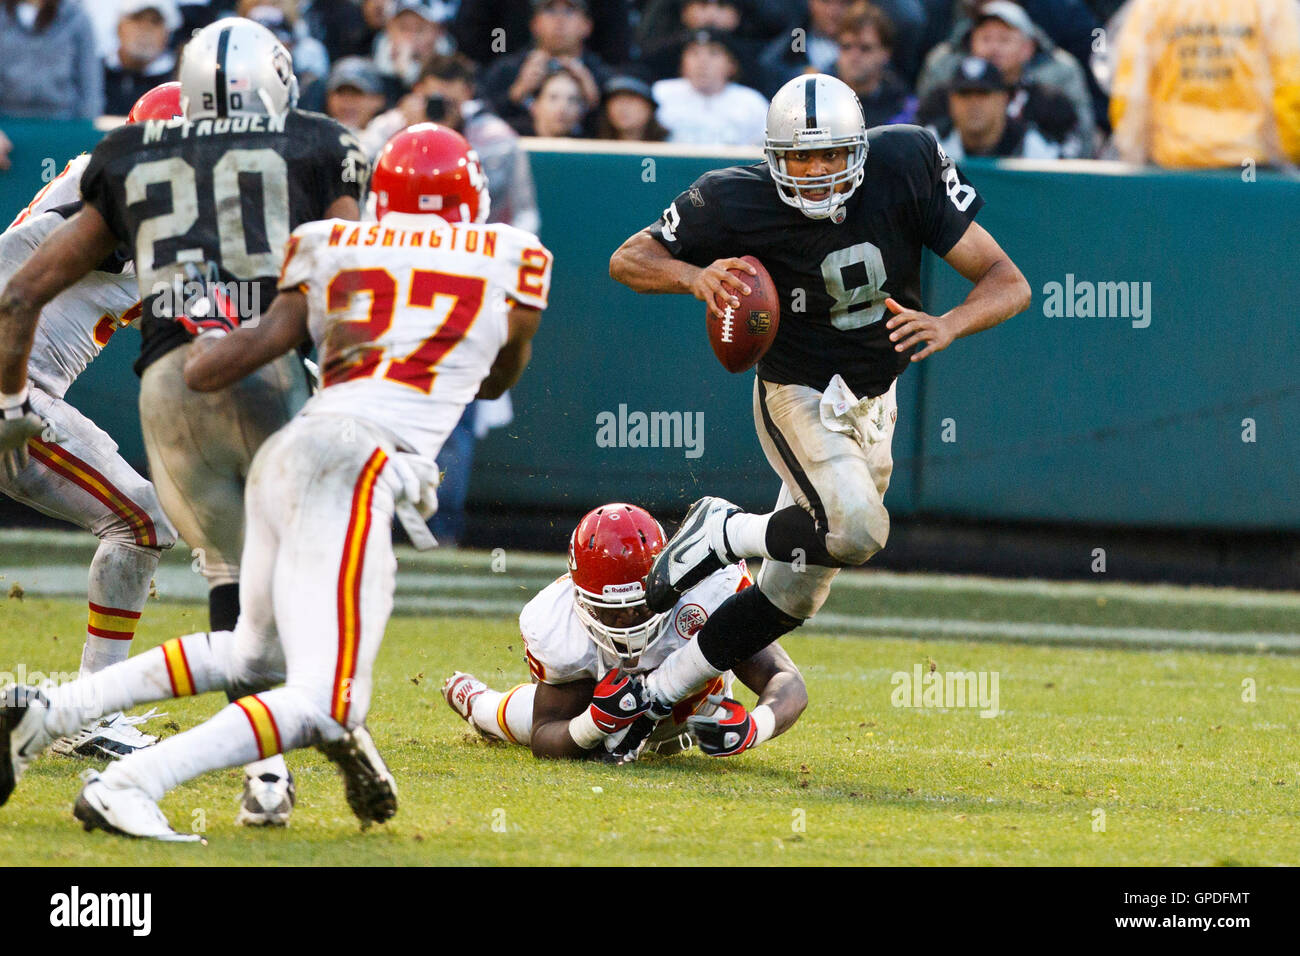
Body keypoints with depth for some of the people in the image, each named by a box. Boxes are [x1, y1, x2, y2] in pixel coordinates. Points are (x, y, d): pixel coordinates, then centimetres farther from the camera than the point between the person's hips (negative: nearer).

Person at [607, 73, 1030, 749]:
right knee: (855, 529, -32)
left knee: (791, 597, 10)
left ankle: (656, 693, 24)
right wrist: (693, 275, -32)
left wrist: (946, 326, -37)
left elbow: (1008, 284, -16)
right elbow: (628, 260, -10)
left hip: (872, 407, 4)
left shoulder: (906, 168, -18)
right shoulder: (739, 205, -23)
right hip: (798, 397, -4)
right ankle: (721, 532, -5)